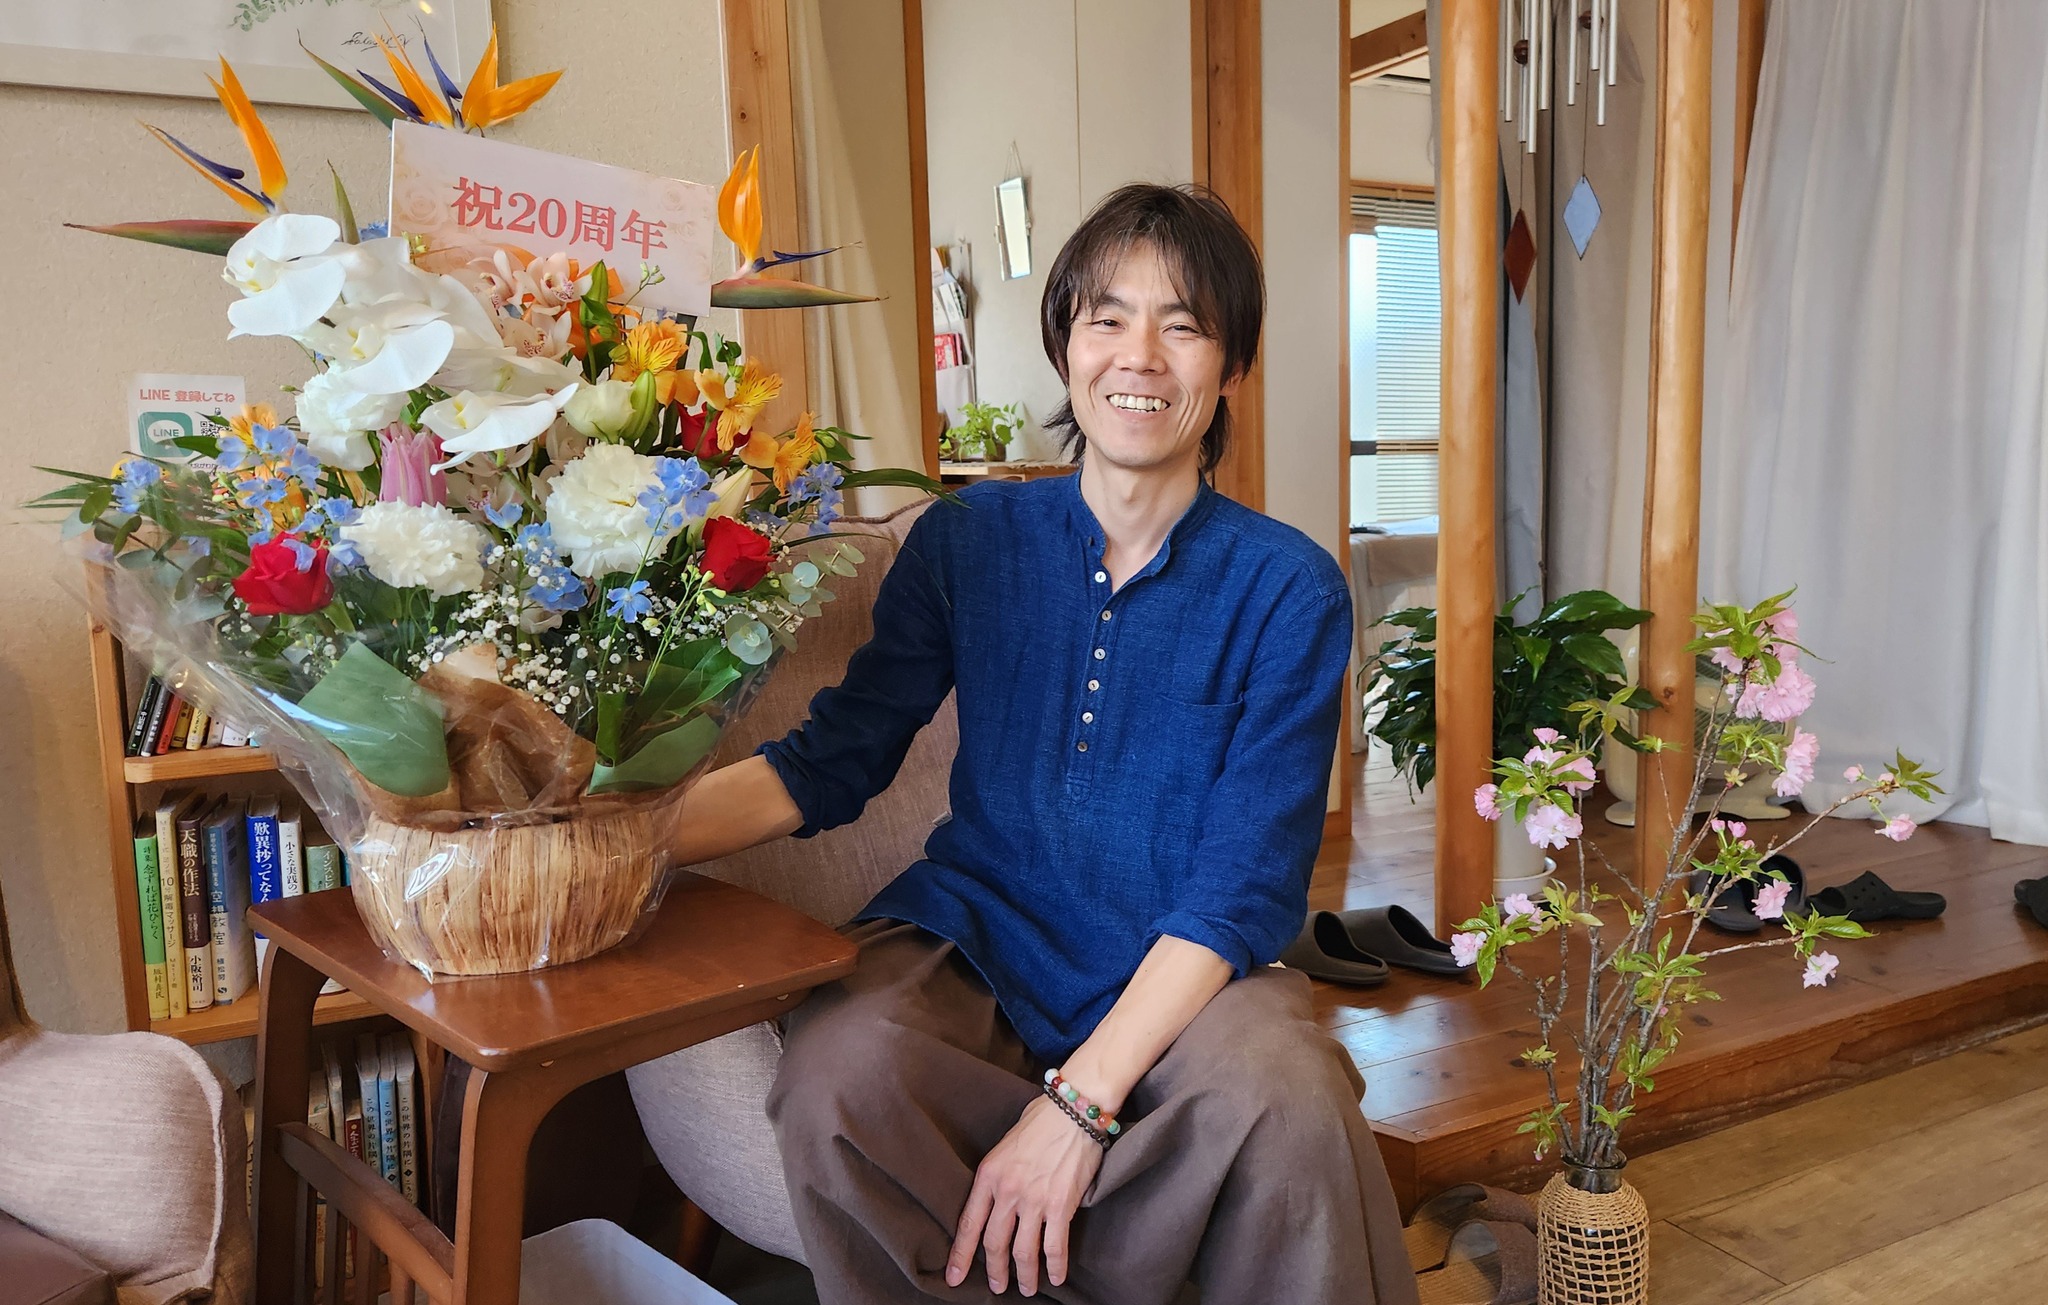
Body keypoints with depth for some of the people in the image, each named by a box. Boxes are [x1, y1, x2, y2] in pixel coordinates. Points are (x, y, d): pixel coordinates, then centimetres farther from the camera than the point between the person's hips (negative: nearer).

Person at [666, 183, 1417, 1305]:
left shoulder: (1288, 590, -5)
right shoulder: (967, 540, 4)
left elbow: (1243, 887, -10)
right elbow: (829, 761, 3)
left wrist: (1079, 1099, -22)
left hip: (1186, 971, -1)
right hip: (975, 947, 2)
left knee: (1289, 1098, -33)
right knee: (835, 1072, -30)